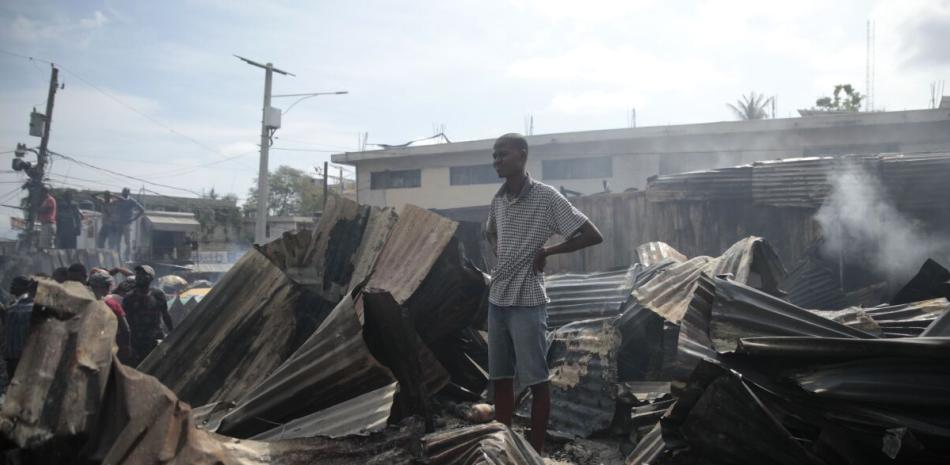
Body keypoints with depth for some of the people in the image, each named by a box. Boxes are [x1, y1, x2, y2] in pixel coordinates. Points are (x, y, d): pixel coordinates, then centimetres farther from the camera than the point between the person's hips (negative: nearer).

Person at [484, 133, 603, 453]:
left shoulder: (546, 197, -10)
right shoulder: (497, 200, 8)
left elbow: (593, 235, -11)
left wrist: (546, 251, -8)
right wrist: (498, 253, 10)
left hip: (527, 302, -7)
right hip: (497, 300, 7)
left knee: (536, 381, 3)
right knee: (500, 378, 13)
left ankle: (535, 453, 13)